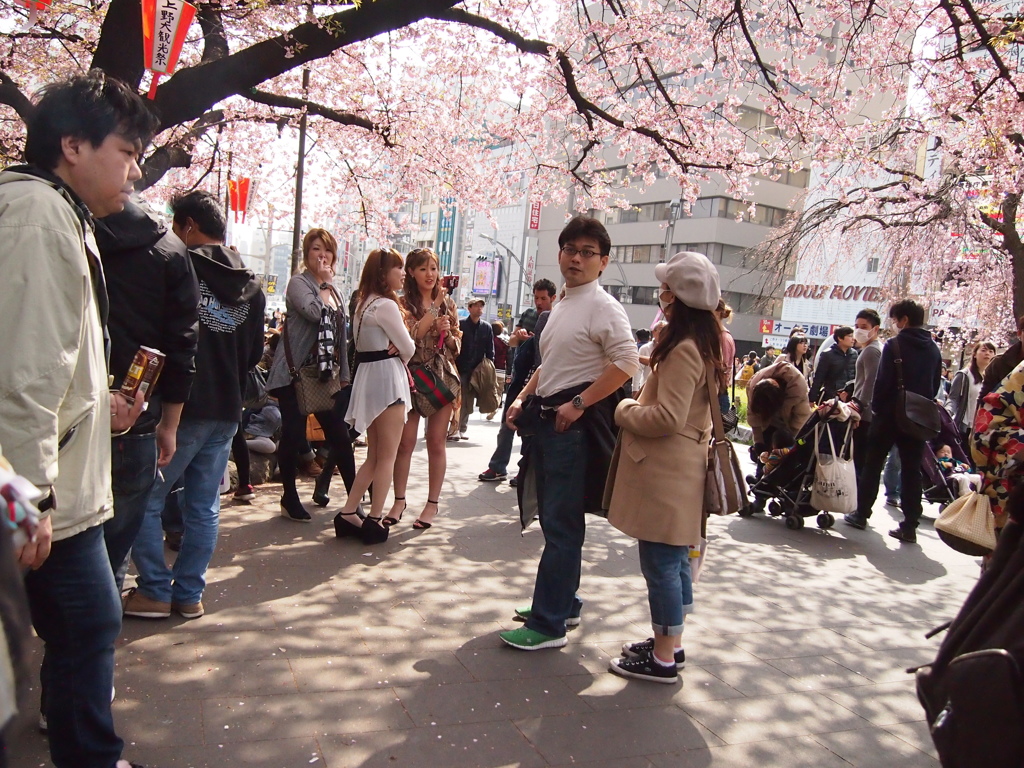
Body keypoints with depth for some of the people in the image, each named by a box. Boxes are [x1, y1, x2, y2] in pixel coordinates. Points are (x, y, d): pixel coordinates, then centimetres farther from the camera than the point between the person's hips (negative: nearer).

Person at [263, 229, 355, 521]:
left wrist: (343, 373, 14)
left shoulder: (334, 290, 18)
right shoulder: (299, 283, -3)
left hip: (326, 374, 6)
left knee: (339, 435, 4)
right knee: (293, 436, 0)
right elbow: (314, 311, -24)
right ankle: (290, 500, 13)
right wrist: (325, 283, -9)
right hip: (296, 373, -6)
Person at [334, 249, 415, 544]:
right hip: (387, 378, -9)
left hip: (367, 376, 9)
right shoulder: (386, 305, -14)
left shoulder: (364, 303, 15)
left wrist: (394, 353, -4)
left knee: (374, 455, 14)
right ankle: (374, 520, 1)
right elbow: (408, 348, -10)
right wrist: (398, 356, 11)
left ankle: (349, 513, 13)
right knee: (387, 456, -1)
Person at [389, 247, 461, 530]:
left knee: (436, 443, 3)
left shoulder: (447, 302, 10)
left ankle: (432, 503, 11)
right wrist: (434, 308, -12)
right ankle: (399, 501, 11)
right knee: (405, 441, -1)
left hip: (442, 377, 2)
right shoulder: (403, 303, 1)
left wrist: (447, 332, -8)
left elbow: (457, 345, 12)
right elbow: (409, 336, -15)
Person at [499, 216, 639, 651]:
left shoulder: (603, 307, -10)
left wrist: (578, 404, -21)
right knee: (554, 518, 17)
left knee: (562, 525, -6)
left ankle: (548, 625, 1)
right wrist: (523, 398, 13)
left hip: (576, 422, -10)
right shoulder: (562, 305, 18)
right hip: (549, 418, 10)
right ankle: (563, 603, 31)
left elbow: (626, 363, -22)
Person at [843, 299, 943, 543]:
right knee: (912, 470, 6)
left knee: (872, 465, 8)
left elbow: (883, 381, -14)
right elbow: (935, 386, 10)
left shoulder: (894, 345, -11)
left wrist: (876, 408, -3)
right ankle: (910, 526, 5)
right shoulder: (933, 349, 7)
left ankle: (861, 514, 14)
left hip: (890, 414, -5)